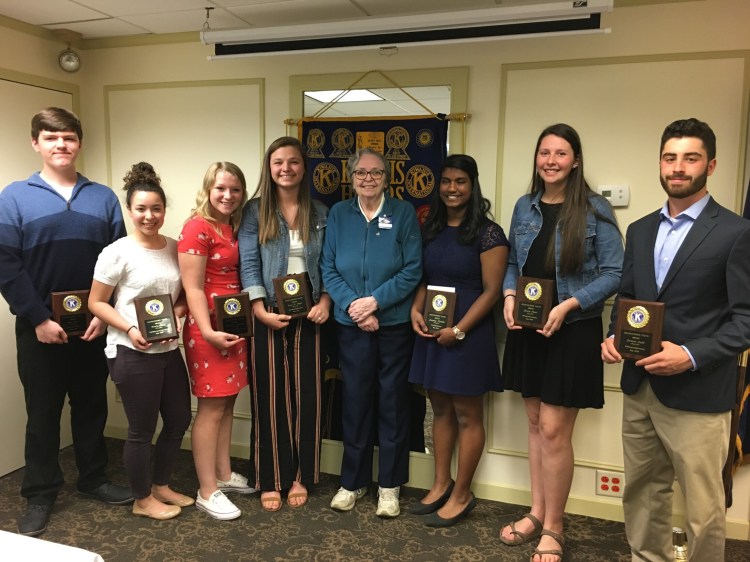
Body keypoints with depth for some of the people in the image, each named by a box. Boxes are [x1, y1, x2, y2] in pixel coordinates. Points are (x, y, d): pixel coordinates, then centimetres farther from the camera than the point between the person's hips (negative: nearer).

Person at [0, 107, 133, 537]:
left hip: (94, 325, 2)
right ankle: (40, 494, 25)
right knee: (43, 412, 10)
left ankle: (95, 478, 31)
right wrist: (38, 319, -14)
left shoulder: (104, 198, 5)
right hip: (41, 327, -2)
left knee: (92, 406, 14)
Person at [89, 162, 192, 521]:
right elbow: (96, 303, -8)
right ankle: (143, 499, 27)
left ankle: (161, 486, 37)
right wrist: (129, 329, -20)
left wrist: (179, 310, -7)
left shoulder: (174, 248, 4)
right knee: (142, 429, 6)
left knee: (179, 421, 15)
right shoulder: (118, 252, -11)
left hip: (169, 350, 6)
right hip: (131, 354, -6)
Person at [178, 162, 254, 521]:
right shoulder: (197, 227, -12)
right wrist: (208, 331, -23)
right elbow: (193, 288, -16)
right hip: (209, 329, -7)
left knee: (227, 403, 15)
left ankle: (224, 475, 29)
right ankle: (207, 492, 11)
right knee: (211, 408, 0)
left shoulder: (234, 228, 11)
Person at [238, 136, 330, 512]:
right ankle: (270, 480, 18)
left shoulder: (320, 213, 9)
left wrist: (325, 302, -7)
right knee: (270, 398, 5)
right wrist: (260, 310, -14)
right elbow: (248, 263, -5)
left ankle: (300, 477, 21)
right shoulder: (255, 211, 3)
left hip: (308, 316, 2)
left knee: (307, 397, 6)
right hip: (269, 316, -2)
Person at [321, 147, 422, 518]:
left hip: (395, 324, -2)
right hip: (351, 325, 2)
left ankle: (389, 485, 23)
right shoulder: (339, 214, 4)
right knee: (354, 402, 11)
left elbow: (413, 269, -8)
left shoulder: (403, 213, -3)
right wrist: (351, 304, -14)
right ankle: (353, 480, 27)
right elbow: (328, 268, 1)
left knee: (392, 403, 8)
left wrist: (376, 300, -17)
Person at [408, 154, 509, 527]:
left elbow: (492, 290, -12)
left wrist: (459, 329, -17)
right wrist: (416, 310, -3)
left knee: (467, 414, 5)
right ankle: (441, 484, 28)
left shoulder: (487, 233, -10)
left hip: (468, 331, -6)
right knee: (440, 409, 14)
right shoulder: (430, 228, 9)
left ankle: (462, 495, 18)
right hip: (431, 330, 6)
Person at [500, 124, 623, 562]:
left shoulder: (596, 210, -7)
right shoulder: (524, 207, 7)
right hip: (527, 330, 5)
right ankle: (537, 513, 30)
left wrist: (568, 305, -18)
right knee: (535, 424, 14)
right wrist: (509, 296, -6)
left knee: (554, 431, -2)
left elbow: (614, 273, -8)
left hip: (573, 332, -5)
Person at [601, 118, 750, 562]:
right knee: (642, 492, 18)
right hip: (639, 388, 6)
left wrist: (691, 356, -21)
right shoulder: (640, 230, 11)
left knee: (704, 510, 7)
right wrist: (614, 337, -3)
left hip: (698, 395, -5)